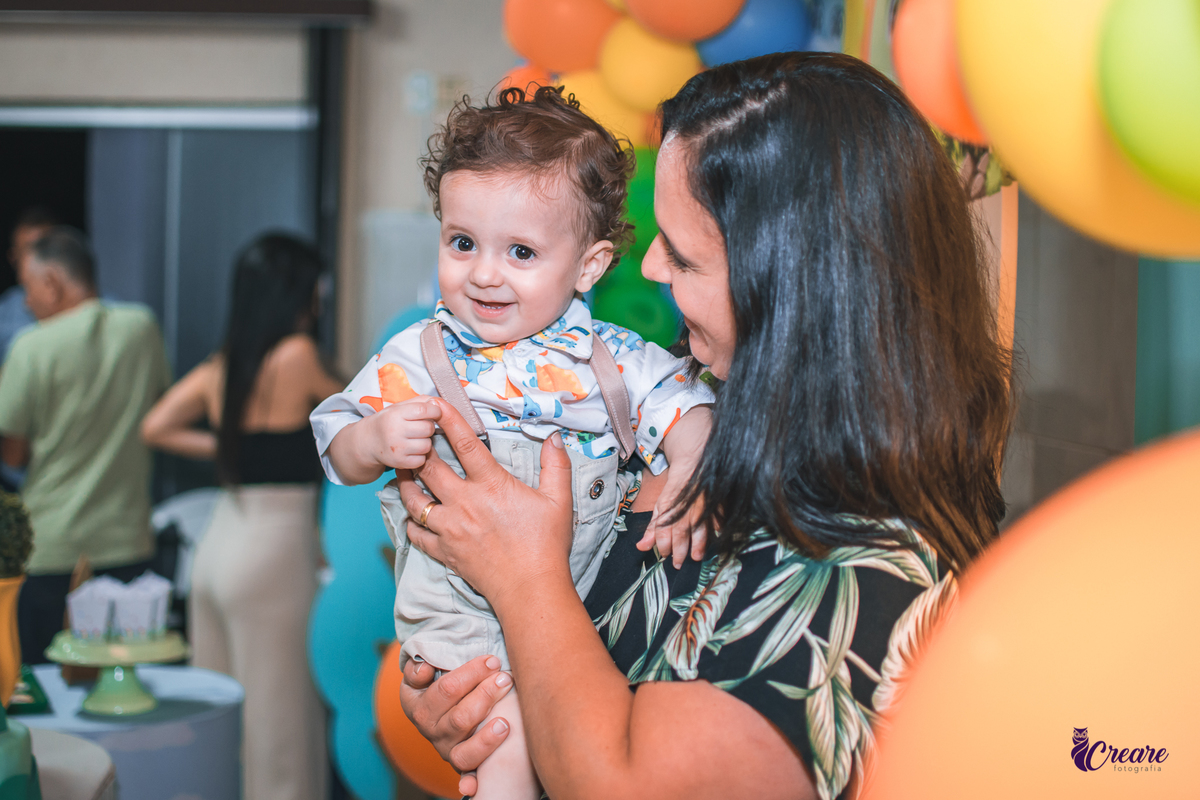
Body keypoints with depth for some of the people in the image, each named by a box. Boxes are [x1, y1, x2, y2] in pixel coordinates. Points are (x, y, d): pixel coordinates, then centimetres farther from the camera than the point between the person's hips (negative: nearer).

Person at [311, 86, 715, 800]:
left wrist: (690, 470, -18)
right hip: (463, 613, -2)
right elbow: (340, 447, 1)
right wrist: (375, 441, -22)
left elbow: (681, 403, 2)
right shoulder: (417, 357, -3)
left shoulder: (613, 357, -1)